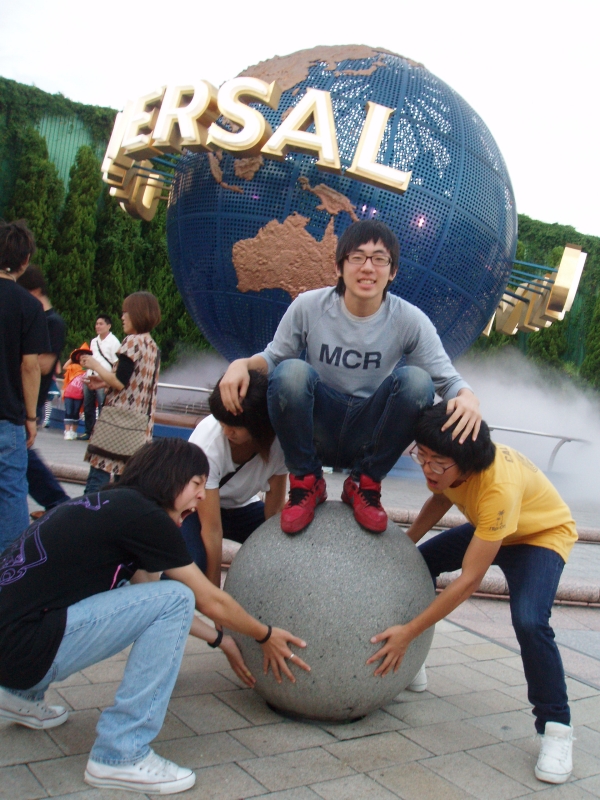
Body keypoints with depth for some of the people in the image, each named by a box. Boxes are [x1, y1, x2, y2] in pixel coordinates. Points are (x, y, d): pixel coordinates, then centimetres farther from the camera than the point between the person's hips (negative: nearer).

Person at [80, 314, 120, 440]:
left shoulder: (114, 342, -6)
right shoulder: (94, 341, 17)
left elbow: (117, 365, -10)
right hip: (90, 378, 8)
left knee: (103, 408, -6)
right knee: (88, 407, 12)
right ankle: (88, 431, 24)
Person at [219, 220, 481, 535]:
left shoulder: (410, 321, -8)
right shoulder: (308, 306, -8)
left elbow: (446, 377, -7)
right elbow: (272, 358, 2)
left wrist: (467, 395, -31)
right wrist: (242, 364, -22)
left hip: (369, 437, 1)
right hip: (318, 431, 0)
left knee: (415, 379, -26)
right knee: (291, 371, -29)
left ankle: (365, 484, -7)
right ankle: (306, 482, -7)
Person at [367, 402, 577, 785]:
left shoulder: (501, 485, -43)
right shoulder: (447, 465, -23)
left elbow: (469, 581, -40)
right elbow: (441, 498, 3)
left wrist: (408, 632, -38)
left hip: (543, 533, -7)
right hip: (488, 528, 7)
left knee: (529, 621, -30)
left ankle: (556, 727, -8)